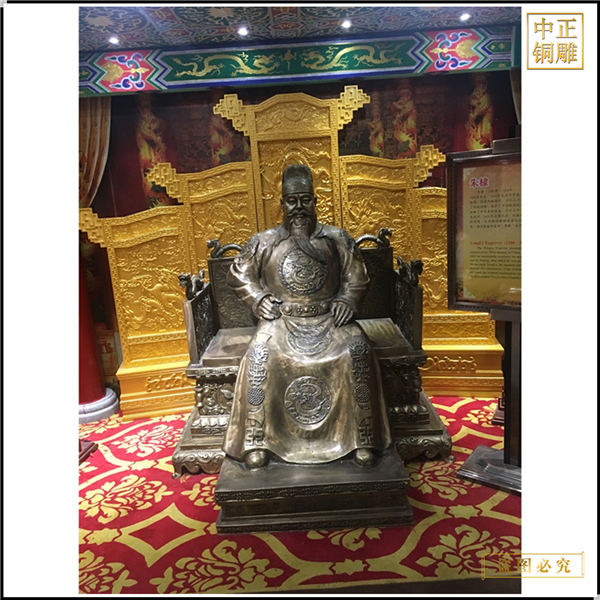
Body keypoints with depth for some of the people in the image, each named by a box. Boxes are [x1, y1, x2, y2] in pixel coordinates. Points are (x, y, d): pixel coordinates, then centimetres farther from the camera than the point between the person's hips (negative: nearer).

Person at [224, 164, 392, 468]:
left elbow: (357, 277, 12)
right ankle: (257, 440, -14)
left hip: (328, 318, 0)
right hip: (281, 320, 0)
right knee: (259, 355, -29)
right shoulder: (264, 242, 9)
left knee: (357, 349, -28)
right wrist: (259, 298, 0)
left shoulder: (336, 238, 9)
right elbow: (238, 275, 15)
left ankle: (362, 437, -14)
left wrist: (346, 301, -6)